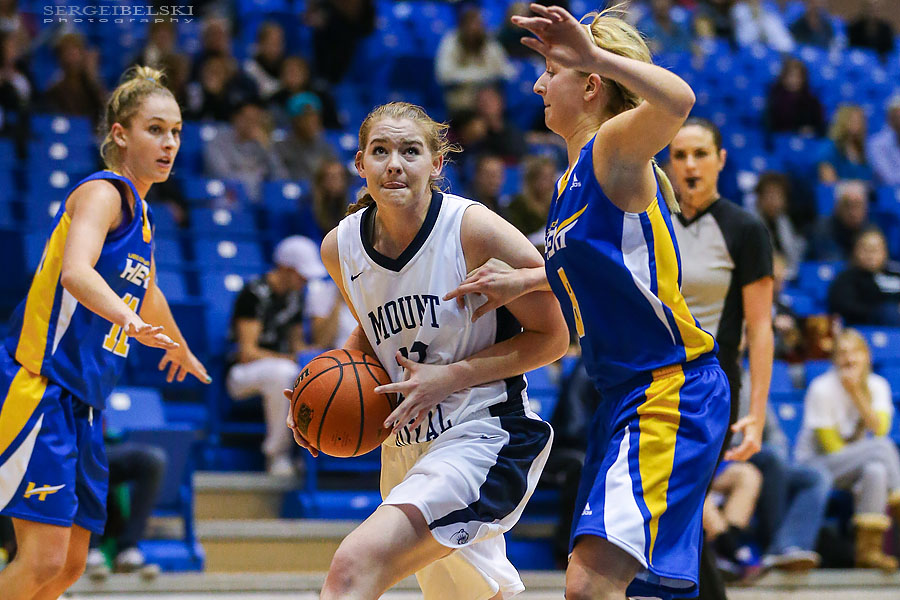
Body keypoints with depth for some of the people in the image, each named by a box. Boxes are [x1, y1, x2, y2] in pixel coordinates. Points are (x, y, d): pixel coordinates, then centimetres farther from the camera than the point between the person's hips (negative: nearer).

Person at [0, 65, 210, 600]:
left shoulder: (142, 214, 17)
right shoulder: (103, 194, -10)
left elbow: (147, 293, 38)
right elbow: (75, 272, -30)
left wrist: (182, 350, 55)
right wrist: (132, 320, -48)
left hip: (83, 404, 9)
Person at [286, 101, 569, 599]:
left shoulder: (475, 230, -16)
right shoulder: (340, 247, 0)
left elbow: (552, 338, -11)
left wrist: (451, 376, -19)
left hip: (485, 437, -7)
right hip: (406, 447, 7)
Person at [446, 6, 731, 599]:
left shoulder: (615, 145, -11)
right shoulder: (573, 180, 17)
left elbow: (677, 101, -33)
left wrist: (595, 54, -35)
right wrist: (522, 280, 19)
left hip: (672, 389, -10)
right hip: (625, 393, 10)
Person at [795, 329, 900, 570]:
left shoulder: (876, 386, 2)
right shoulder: (823, 389, -13)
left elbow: (880, 429, -15)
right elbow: (830, 444, -14)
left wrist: (857, 394, -21)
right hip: (816, 462, -5)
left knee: (876, 471, -31)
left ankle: (868, 550, -32)